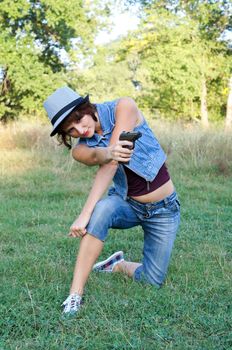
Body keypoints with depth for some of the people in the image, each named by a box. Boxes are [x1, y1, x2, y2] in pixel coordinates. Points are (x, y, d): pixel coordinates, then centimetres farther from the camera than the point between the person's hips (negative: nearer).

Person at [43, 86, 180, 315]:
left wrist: (85, 214, -36)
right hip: (126, 203, 1)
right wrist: (110, 153, -58)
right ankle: (75, 295, -28)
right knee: (102, 210, -36)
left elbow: (110, 165, -27)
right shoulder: (80, 150, -8)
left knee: (152, 281, -4)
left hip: (163, 209, 0)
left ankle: (119, 265, 28)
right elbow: (101, 157, -31)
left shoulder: (124, 107, -17)